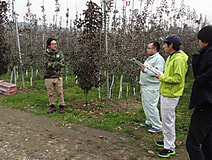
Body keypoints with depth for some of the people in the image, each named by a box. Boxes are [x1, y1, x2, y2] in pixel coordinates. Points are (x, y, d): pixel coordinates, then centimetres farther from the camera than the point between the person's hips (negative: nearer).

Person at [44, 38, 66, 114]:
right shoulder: (46, 55, 1)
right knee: (50, 93, 8)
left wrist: (52, 64, -12)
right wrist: (57, 63, -12)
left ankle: (61, 107, 14)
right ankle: (52, 107, 21)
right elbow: (47, 64, -15)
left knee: (60, 93, 3)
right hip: (49, 77, 0)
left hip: (58, 77, 0)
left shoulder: (59, 53, 3)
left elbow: (62, 64, -8)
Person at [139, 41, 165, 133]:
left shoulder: (159, 59, -14)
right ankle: (149, 121, 31)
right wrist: (141, 82, 21)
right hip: (144, 86, 10)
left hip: (152, 88, -10)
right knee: (145, 105, 16)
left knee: (151, 106, -8)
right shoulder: (149, 58, 18)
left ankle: (157, 126, 3)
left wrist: (145, 70, -22)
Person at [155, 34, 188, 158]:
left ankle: (170, 148, 8)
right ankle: (168, 141, 34)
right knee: (166, 119, 19)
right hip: (165, 93, 10)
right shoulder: (171, 57, 13)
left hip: (171, 95, -10)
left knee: (168, 120, -3)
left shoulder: (179, 59, -20)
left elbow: (178, 78, -24)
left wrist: (162, 78, -16)